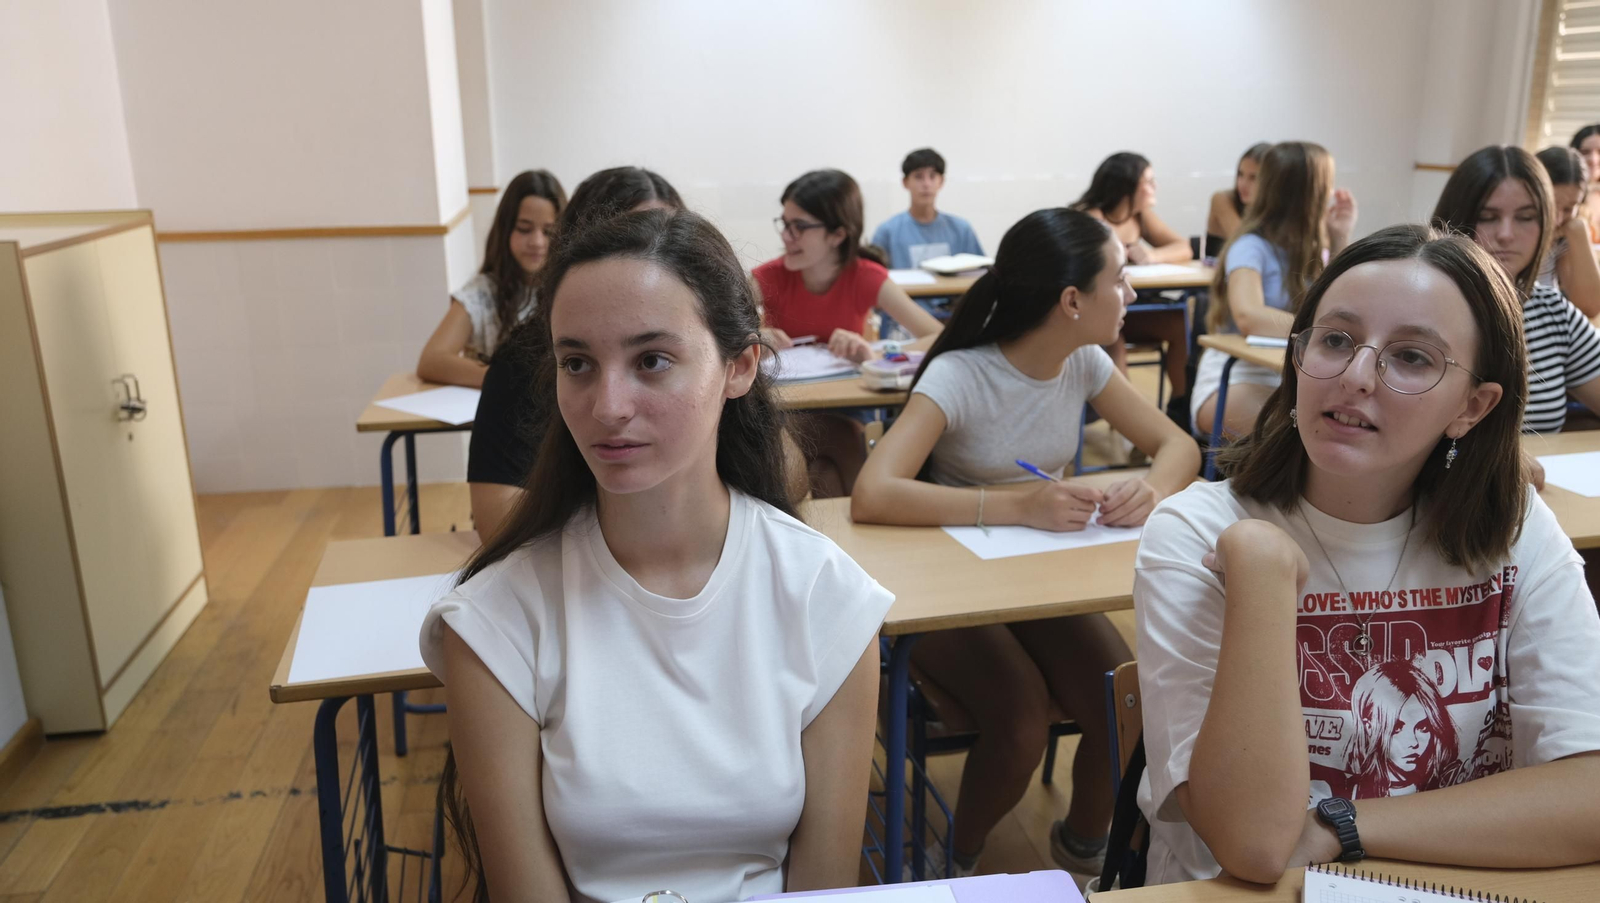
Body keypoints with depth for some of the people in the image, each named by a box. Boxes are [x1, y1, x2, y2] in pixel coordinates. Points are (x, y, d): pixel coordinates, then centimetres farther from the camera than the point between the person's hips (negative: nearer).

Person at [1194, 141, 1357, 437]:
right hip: (1235, 380, -7)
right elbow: (1249, 317, -33)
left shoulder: (1313, 246, 9)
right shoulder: (1252, 246, -16)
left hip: (1292, 376, 7)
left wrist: (1340, 239, 2)